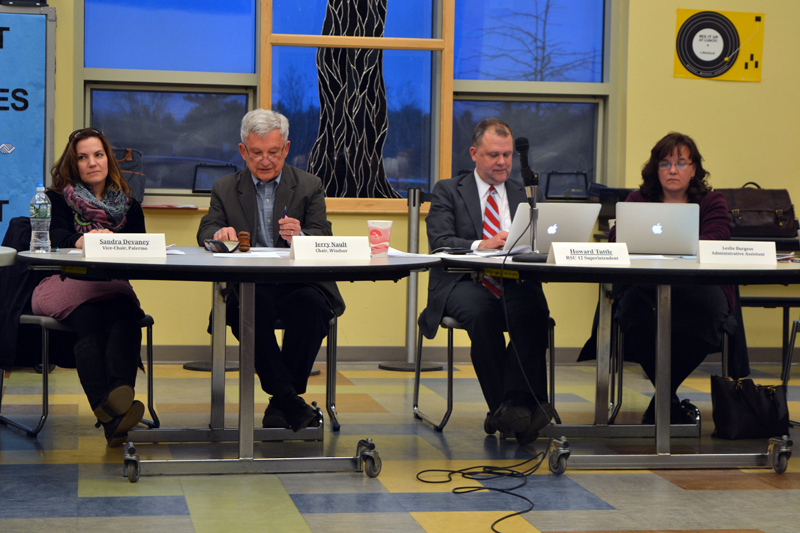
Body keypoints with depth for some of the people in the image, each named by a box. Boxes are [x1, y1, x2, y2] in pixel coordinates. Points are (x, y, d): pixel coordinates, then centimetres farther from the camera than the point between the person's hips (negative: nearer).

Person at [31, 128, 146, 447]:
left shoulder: (127, 205, 20)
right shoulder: (58, 199, 13)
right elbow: (53, 237, -6)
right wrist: (81, 241, -29)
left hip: (113, 286, 2)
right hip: (64, 284, -2)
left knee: (124, 313, -35)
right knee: (88, 320, -35)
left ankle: (121, 394, -58)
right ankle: (110, 415, -55)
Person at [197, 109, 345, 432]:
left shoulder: (309, 187, 13)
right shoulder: (225, 190, 16)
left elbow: (324, 239, 1)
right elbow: (205, 233, 3)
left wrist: (299, 236, -23)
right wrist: (220, 233, -22)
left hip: (299, 284, 0)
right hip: (249, 287, 0)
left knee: (311, 305, -35)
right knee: (251, 308, -36)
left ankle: (280, 403, -22)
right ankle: (292, 402, -30)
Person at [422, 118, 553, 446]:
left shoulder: (524, 196, 24)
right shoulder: (448, 191, 13)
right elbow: (440, 242, -4)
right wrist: (482, 244, -22)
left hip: (513, 284, 2)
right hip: (466, 283, -2)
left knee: (533, 310, -33)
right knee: (482, 314, -37)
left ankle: (513, 406, -36)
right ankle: (512, 410, -32)